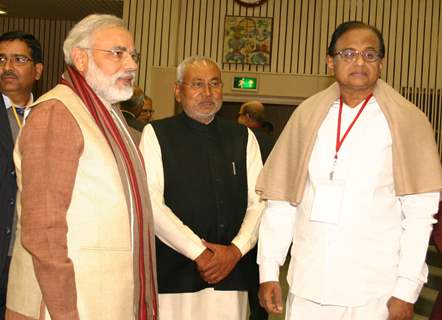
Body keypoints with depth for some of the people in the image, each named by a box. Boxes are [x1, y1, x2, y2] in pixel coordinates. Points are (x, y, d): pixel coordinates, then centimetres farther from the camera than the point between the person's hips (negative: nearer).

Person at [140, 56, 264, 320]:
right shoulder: (157, 133, 1)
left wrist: (236, 250, -8)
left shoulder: (243, 137, 12)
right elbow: (152, 203, -8)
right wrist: (199, 253, -10)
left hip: (231, 276, 3)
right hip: (173, 276, -2)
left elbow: (258, 202, 7)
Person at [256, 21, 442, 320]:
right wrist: (269, 272, 2)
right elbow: (281, 200, 5)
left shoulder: (407, 120, -2)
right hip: (306, 285, 2)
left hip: (374, 290, -2)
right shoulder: (308, 114, 4)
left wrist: (407, 290, -8)